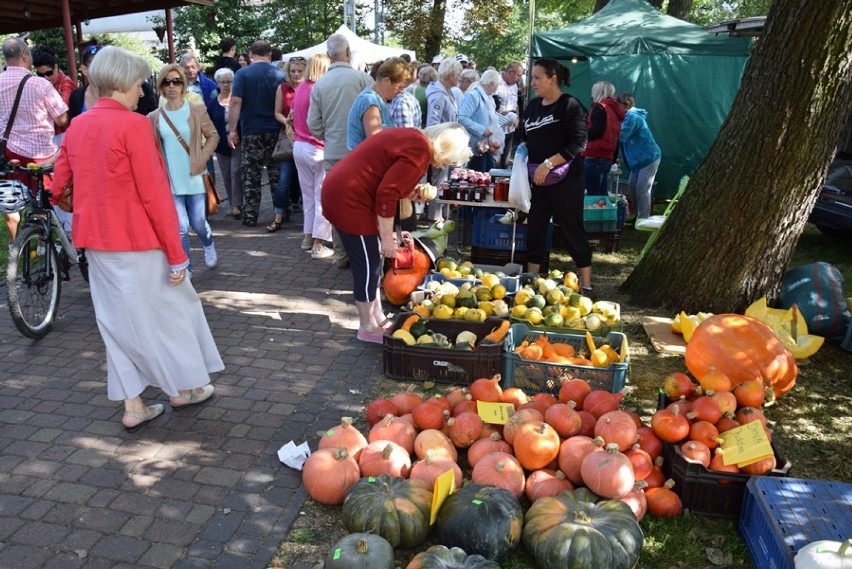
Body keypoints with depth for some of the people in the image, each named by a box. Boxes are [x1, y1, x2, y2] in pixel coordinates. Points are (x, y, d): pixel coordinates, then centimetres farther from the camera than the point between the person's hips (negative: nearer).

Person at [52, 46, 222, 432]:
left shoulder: (77, 126, 8)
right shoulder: (133, 125, -15)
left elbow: (59, 180, 14)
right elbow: (155, 194, -18)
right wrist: (176, 253, -14)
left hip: (96, 240, 7)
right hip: (138, 240, -7)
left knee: (118, 318, 14)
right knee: (169, 309, 11)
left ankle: (132, 405, 19)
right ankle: (184, 387, 26)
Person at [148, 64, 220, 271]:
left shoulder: (197, 110, -2)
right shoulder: (154, 117, 0)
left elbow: (213, 136, 2)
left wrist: (202, 159, -9)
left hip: (194, 177, 0)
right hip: (170, 181, 1)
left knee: (198, 223, 7)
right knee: (180, 227, -4)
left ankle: (209, 244, 42)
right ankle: (184, 269, 11)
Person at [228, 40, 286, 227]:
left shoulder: (242, 74, -5)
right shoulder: (279, 74, 2)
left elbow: (235, 102, -11)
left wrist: (232, 130, -9)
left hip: (251, 132, -2)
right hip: (275, 131, 2)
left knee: (251, 177, 4)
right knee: (277, 173, 12)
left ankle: (250, 217, 6)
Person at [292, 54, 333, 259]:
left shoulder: (300, 88, 8)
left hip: (299, 146, 8)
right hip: (317, 148, -8)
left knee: (308, 195, 15)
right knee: (322, 197, -1)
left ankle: (308, 237, 21)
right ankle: (318, 245, -1)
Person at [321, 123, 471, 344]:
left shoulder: (413, 138, 15)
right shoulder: (419, 151, -16)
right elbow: (387, 194, -22)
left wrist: (408, 192, 9)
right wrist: (387, 238, -16)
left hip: (344, 192, 10)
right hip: (348, 200, -10)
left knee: (371, 262, 16)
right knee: (367, 265, 0)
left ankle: (377, 318, 26)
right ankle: (367, 327, 13)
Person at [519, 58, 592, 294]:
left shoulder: (570, 105, -10)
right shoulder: (533, 106, 10)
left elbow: (578, 144, -17)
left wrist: (548, 163, -22)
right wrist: (522, 150, 0)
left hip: (565, 180, -6)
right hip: (536, 179, 7)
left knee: (573, 231, 0)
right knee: (534, 230, 10)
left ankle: (585, 286, 9)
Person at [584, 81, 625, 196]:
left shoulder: (600, 107, -3)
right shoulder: (615, 110, 20)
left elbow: (596, 131, -14)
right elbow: (615, 137, 20)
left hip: (595, 157, -9)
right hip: (608, 158, 9)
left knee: (593, 195, -9)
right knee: (601, 195, 11)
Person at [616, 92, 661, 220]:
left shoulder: (632, 117, -17)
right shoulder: (630, 116, 14)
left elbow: (620, 136, -25)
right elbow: (623, 137, 13)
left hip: (649, 158, -10)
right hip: (639, 160, 10)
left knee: (642, 189, -11)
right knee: (632, 186, 11)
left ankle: (643, 219, -6)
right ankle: (638, 216, 20)